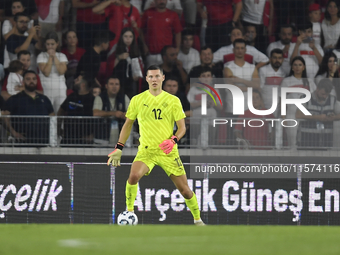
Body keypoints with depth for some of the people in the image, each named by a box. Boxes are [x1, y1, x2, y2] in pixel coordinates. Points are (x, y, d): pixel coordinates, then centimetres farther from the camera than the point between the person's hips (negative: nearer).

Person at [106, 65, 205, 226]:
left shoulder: (173, 101, 3)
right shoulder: (137, 100, 5)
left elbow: (182, 127, 3)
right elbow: (128, 125, 15)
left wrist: (173, 140, -17)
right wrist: (119, 149, 10)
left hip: (168, 152, 0)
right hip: (146, 150, 0)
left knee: (184, 190, 0)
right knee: (134, 176, -30)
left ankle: (197, 220, 23)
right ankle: (129, 211, -13)